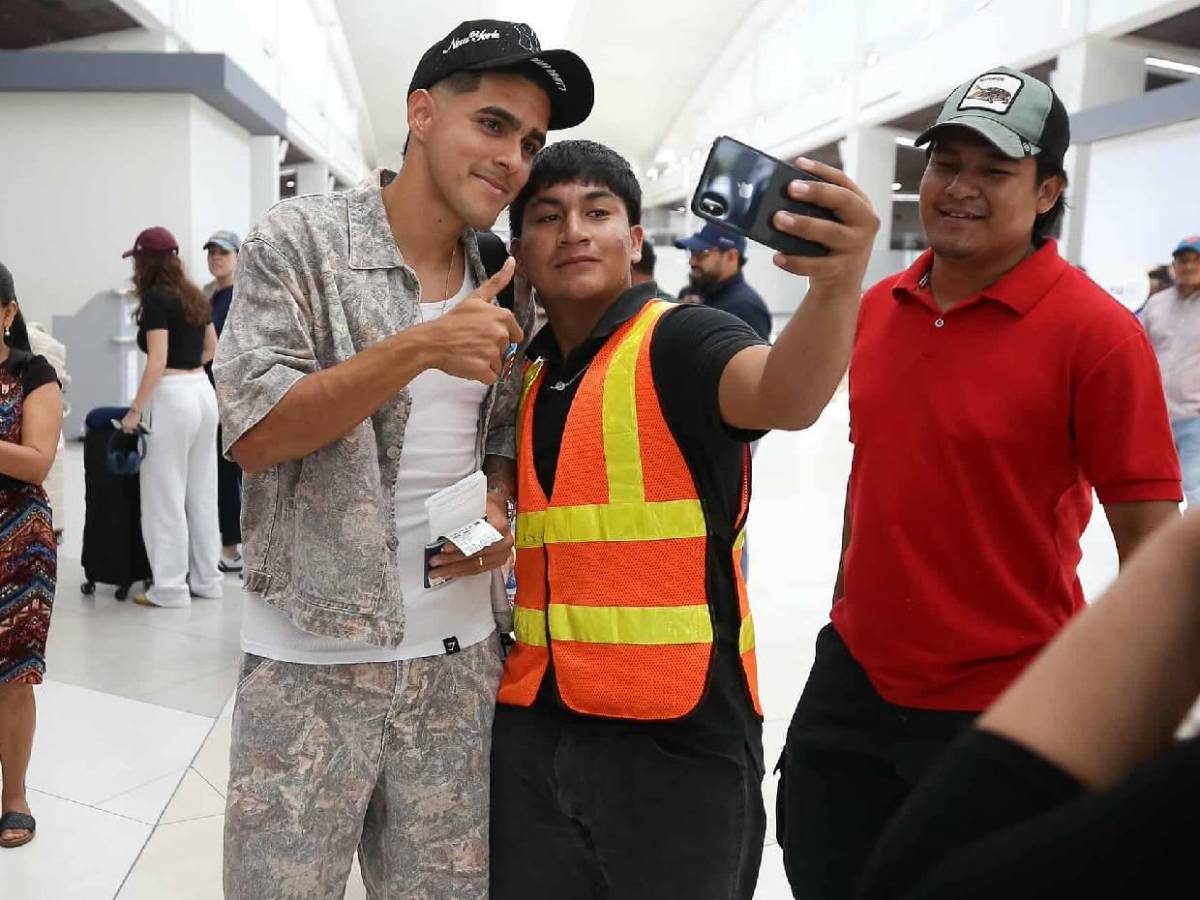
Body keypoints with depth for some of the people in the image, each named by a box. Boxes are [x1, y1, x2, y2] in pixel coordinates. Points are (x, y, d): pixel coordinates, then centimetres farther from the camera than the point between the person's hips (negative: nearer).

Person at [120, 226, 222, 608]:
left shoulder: (155, 298, -11)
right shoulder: (195, 296, 11)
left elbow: (157, 362, -18)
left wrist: (135, 410, -13)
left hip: (171, 399, -8)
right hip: (203, 393, 8)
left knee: (165, 495, 1)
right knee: (201, 491, 13)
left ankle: (171, 588, 8)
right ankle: (206, 579, 21)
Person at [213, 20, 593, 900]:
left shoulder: (506, 290, 7)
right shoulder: (299, 240, -6)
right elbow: (252, 433, -12)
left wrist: (499, 512, -6)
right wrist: (418, 349, -23)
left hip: (461, 659, 4)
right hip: (312, 661, -4)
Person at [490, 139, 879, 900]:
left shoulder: (680, 341, -9)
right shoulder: (522, 377, 9)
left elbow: (786, 396, -32)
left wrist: (837, 281, -50)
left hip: (677, 735, -5)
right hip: (533, 729, 5)